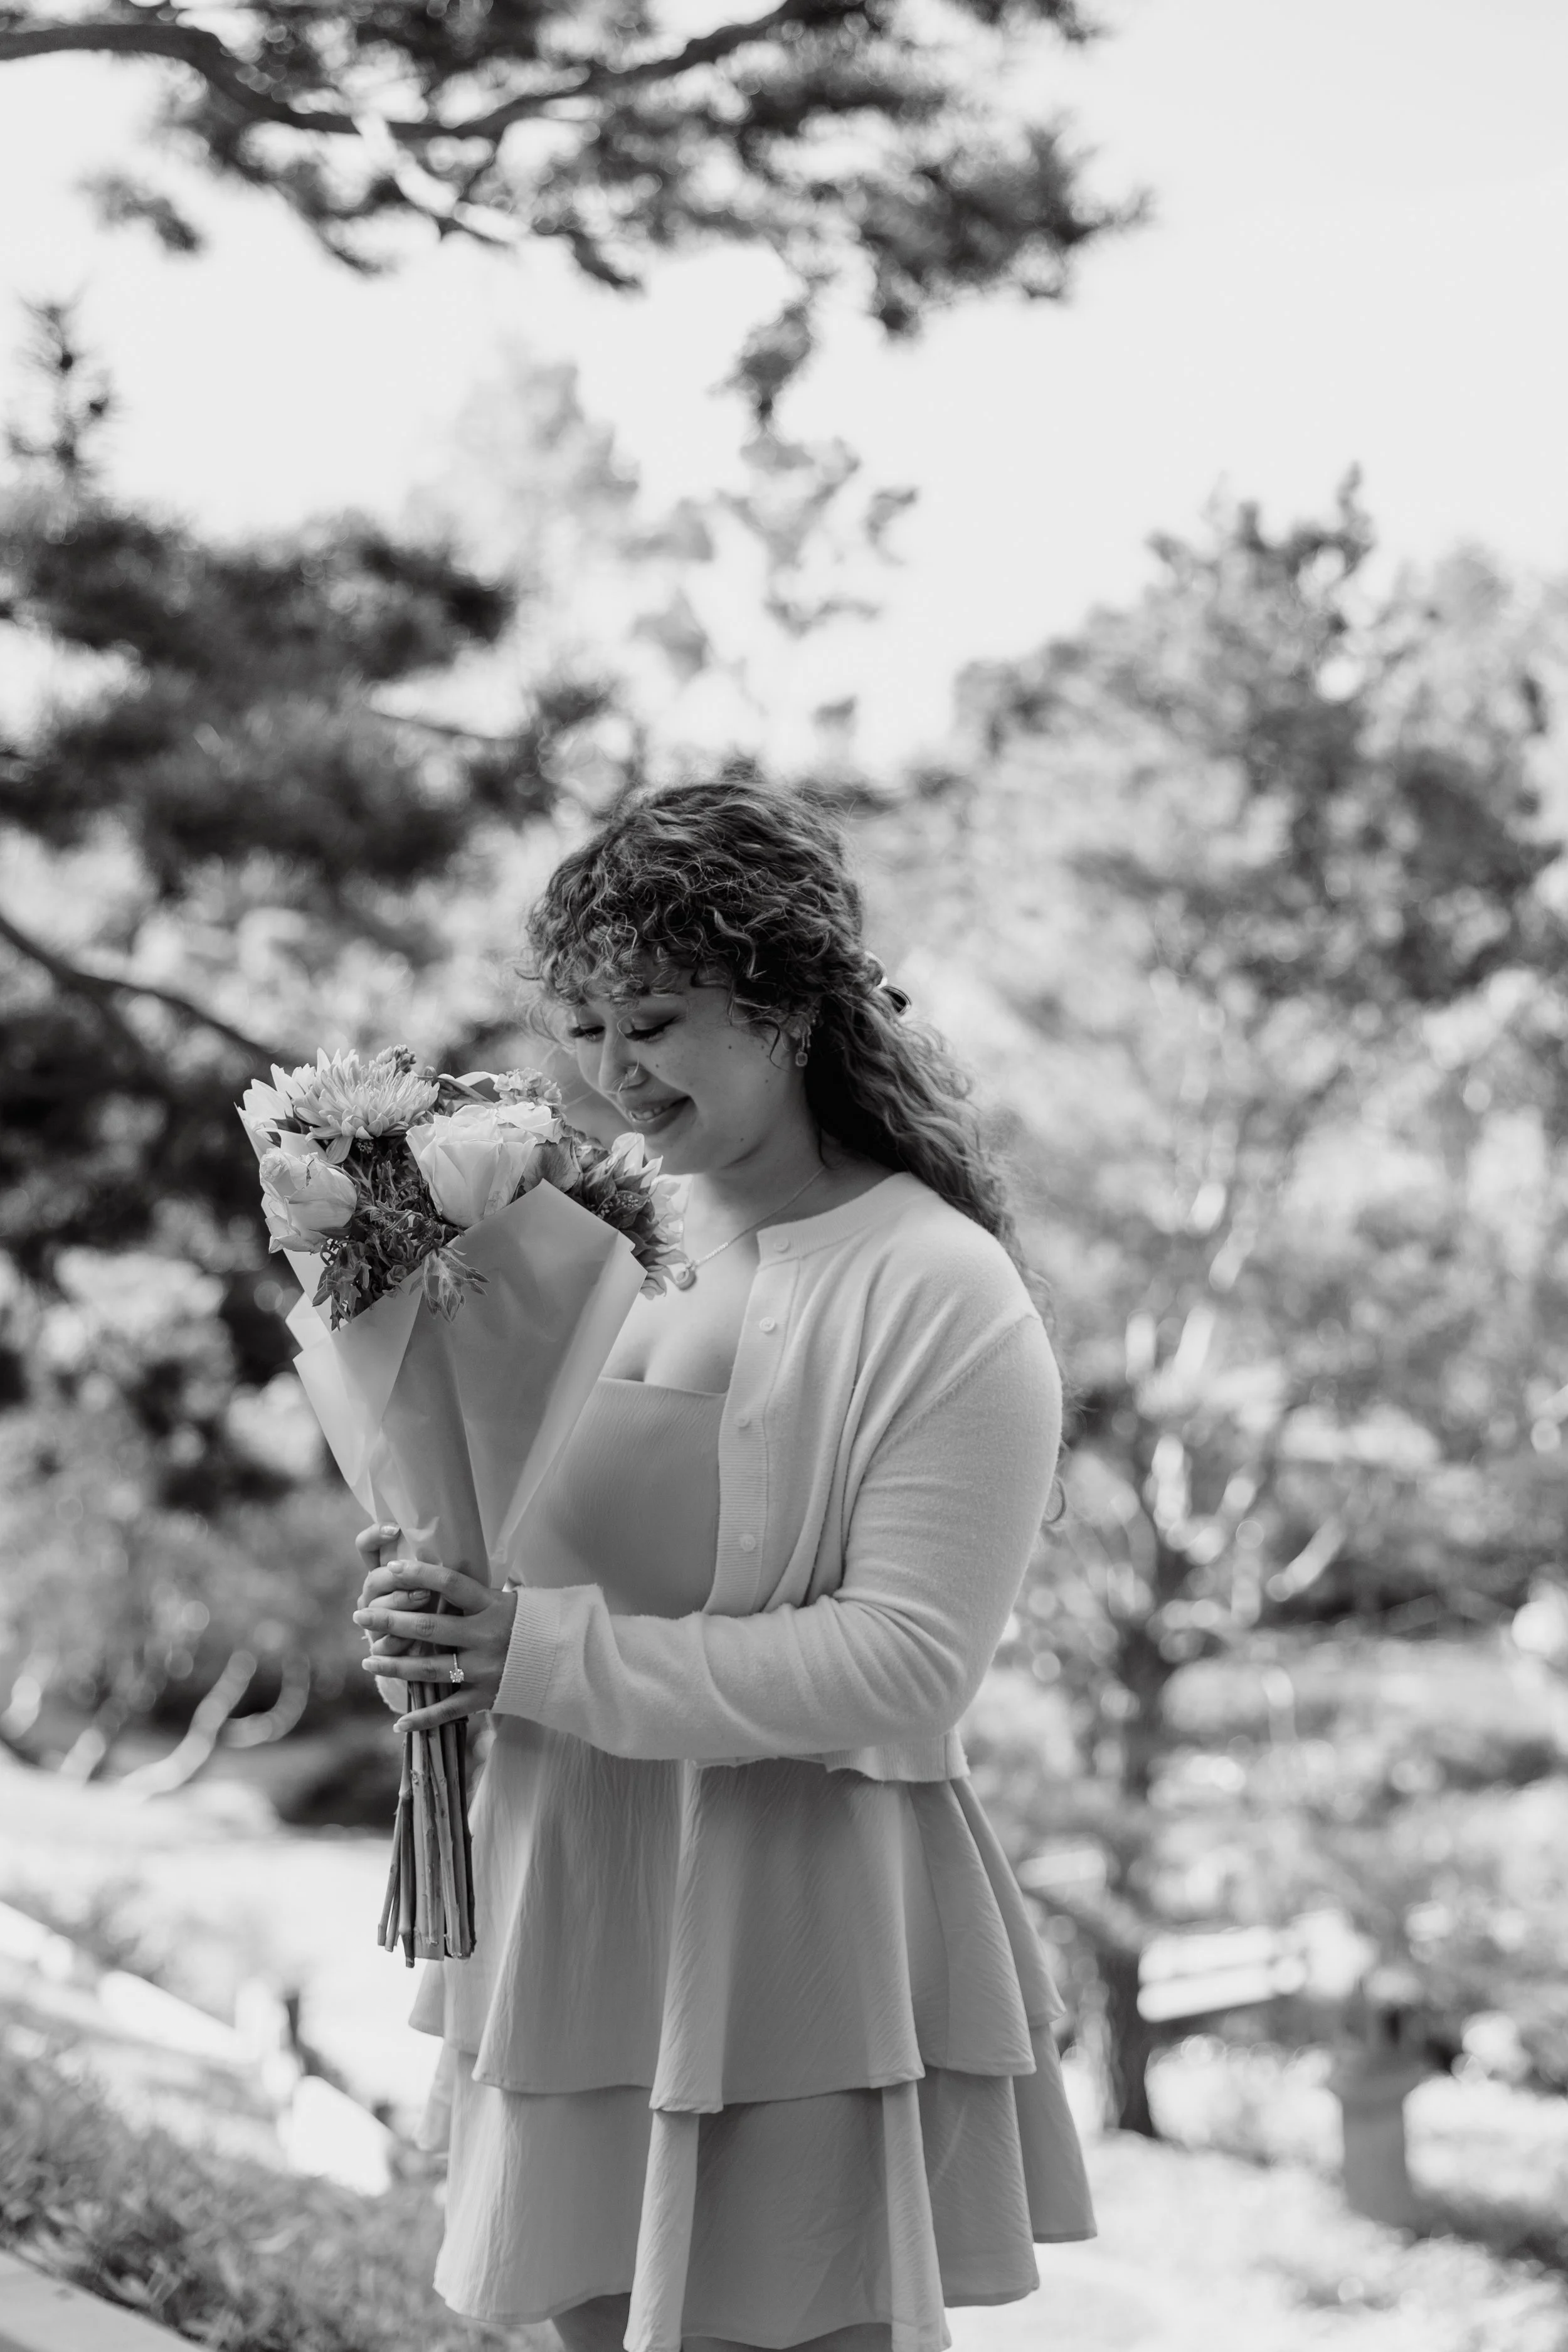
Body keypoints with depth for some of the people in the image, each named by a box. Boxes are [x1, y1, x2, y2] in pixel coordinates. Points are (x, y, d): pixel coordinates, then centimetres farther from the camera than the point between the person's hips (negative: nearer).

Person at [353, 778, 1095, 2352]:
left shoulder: (942, 1295, -13)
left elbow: (906, 1665, -19)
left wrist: (548, 1656, -21)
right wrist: (441, 1601, -6)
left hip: (805, 1930, -6)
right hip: (574, 1910, 6)